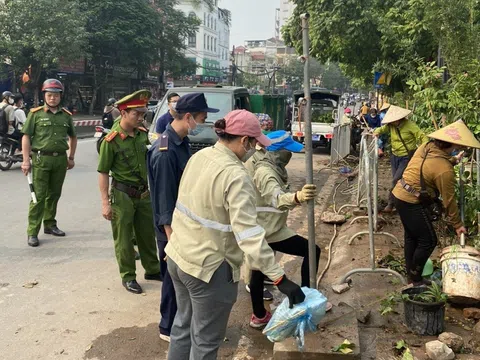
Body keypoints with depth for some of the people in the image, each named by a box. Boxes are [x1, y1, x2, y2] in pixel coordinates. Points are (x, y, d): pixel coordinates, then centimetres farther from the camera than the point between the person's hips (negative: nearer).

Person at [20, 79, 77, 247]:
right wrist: (26, 160, -9)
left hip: (60, 159, 4)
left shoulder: (66, 115, 8)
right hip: (41, 159, -4)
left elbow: (73, 137, 20)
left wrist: (71, 157, 15)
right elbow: (26, 137, -3)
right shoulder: (36, 113, -2)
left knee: (54, 195, 13)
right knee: (38, 196, -4)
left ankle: (50, 224, 28)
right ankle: (32, 232, 1)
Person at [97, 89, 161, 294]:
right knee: (124, 238, 7)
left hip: (144, 193, 6)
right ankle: (128, 277, 21)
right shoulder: (111, 140, -17)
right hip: (122, 195, -5)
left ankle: (152, 269, 33)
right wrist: (105, 203, -14)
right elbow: (103, 173, -13)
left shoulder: (142, 133, 0)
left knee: (147, 234, 17)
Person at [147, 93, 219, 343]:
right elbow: (164, 199, -24)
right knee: (174, 277, 7)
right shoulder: (164, 152, -26)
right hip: (172, 227, -9)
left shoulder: (183, 142, 4)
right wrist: (171, 239, -21)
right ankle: (169, 328, 25)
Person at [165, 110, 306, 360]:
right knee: (205, 340, 10)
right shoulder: (236, 176, -25)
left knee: (184, 324, 26)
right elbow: (249, 235, -30)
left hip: (177, 255, 9)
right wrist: (280, 278, -28)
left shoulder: (199, 156, 1)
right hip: (208, 268, -8)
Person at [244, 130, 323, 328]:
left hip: (257, 229, 10)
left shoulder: (257, 163, 5)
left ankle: (259, 316, 33)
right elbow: (276, 197, -49)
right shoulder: (264, 171, -28)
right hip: (269, 230, -10)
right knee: (312, 251, -2)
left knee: (258, 270, 20)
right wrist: (298, 197, -67)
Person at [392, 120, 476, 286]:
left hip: (400, 194, 9)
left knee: (411, 236, 21)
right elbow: (449, 200, -13)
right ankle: (416, 278, 18)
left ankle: (411, 271, 35)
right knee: (428, 241, 6)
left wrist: (453, 160, 30)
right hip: (412, 203, -9)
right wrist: (457, 224, 0)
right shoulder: (445, 170, -23)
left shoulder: (427, 146, -2)